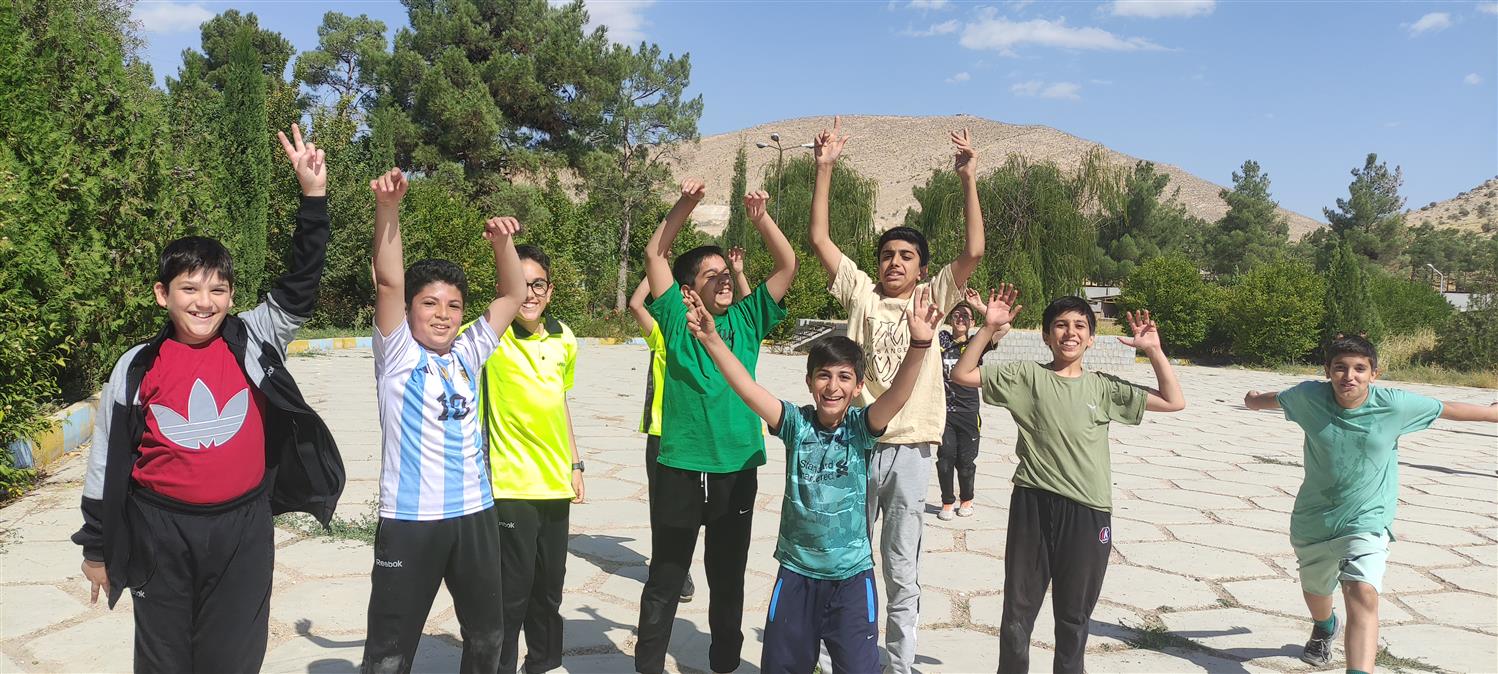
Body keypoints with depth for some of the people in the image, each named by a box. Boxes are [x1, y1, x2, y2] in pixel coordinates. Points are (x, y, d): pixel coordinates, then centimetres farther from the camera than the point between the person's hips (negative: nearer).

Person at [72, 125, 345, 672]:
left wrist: (313, 197, -20)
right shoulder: (136, 369, -2)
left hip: (244, 529, 0)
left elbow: (299, 288, -11)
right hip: (161, 532, 0)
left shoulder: (253, 342, -3)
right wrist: (97, 547, 8)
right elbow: (107, 463, 4)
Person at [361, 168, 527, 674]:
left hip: (474, 512, 5)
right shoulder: (398, 354, -4)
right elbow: (388, 284, -16)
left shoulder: (468, 354, 8)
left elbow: (512, 296, 8)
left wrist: (503, 242, -9)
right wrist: (388, 209, -27)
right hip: (411, 518, -5)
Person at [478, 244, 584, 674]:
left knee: (550, 585, 18)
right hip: (511, 486, -6)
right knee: (512, 590, 1)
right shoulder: (492, 337, -12)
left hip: (555, 483, 6)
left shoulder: (564, 338, 5)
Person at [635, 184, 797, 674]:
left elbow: (787, 265, 1)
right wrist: (684, 205, -14)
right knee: (665, 579, 9)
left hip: (738, 469, 2)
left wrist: (760, 218, -12)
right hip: (680, 469, -2)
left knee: (728, 577, 15)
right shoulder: (677, 319, 1)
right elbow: (654, 254, -6)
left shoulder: (747, 319, 6)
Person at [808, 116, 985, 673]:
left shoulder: (932, 299, 6)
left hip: (910, 451, 0)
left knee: (902, 575, 8)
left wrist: (968, 179, -10)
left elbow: (973, 252, -6)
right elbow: (819, 239, 0)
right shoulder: (861, 295, 6)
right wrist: (825, 166, -5)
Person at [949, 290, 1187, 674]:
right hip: (1033, 505, -2)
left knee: (1074, 616, 16)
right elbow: (962, 375, -5)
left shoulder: (1103, 387, 6)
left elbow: (1174, 402, 7)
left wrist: (1153, 350, -2)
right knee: (1018, 612, 10)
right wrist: (989, 328, -13)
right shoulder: (1026, 376, 0)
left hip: (1088, 512, 2)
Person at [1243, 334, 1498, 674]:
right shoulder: (1309, 396, -14)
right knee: (1314, 589, 26)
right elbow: (1277, 398, 9)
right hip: (1313, 519, 3)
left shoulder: (1396, 404, -15)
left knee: (1363, 594, -26)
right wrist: (1255, 400, 30)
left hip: (1367, 521, -2)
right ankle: (1325, 628, 60)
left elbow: (1448, 409, 3)